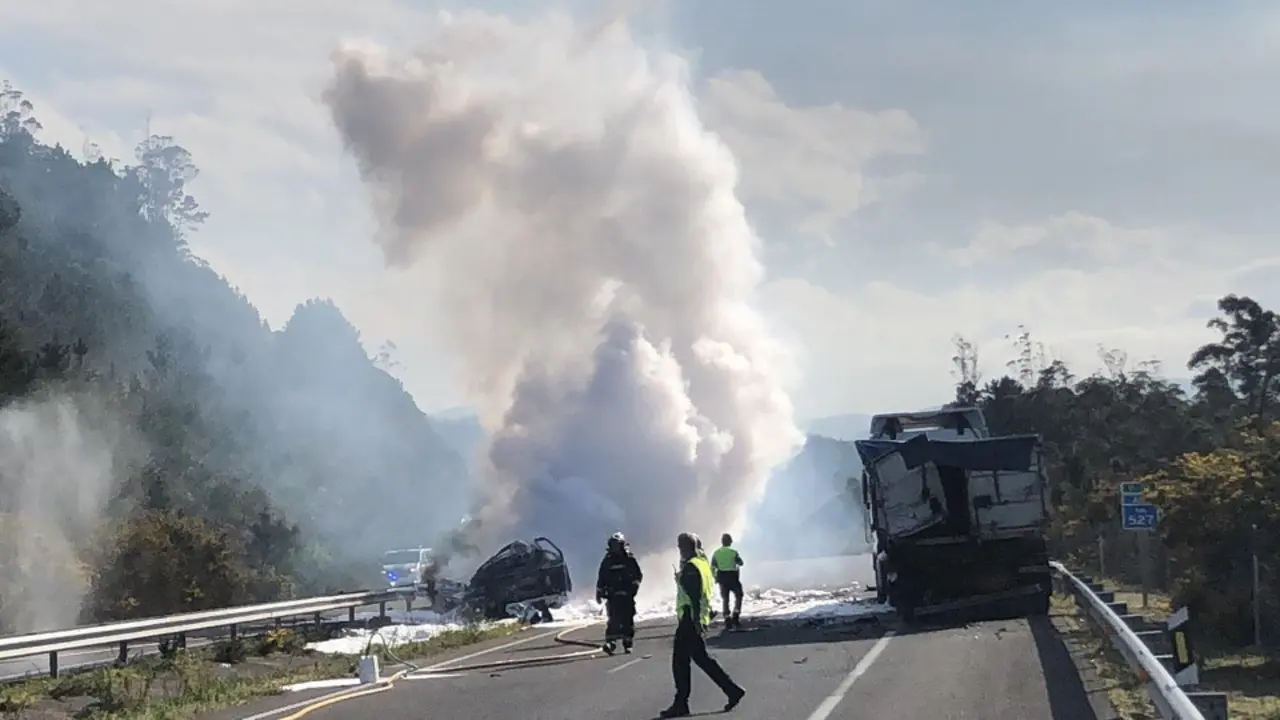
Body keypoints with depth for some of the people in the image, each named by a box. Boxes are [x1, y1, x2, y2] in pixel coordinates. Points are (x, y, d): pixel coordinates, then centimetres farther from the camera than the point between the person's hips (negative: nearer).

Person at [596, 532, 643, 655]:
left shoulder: (629, 559, 5)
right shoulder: (607, 561, 8)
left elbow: (638, 575, 7)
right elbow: (601, 579, 13)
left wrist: (634, 585, -8)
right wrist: (599, 593, 11)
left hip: (627, 595, 1)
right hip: (612, 595, -1)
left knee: (628, 620, 3)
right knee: (614, 619, -15)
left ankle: (627, 644, 11)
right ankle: (610, 642, -21)